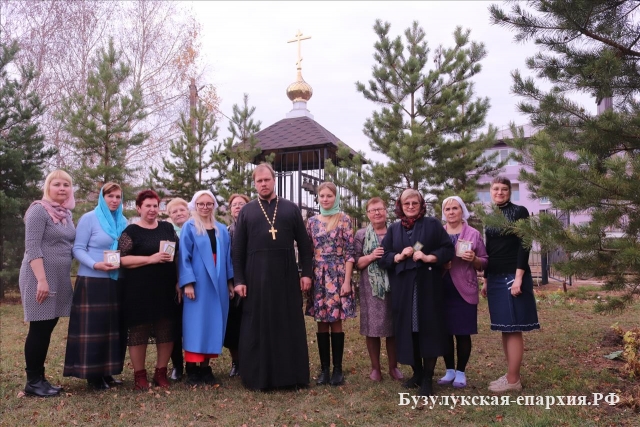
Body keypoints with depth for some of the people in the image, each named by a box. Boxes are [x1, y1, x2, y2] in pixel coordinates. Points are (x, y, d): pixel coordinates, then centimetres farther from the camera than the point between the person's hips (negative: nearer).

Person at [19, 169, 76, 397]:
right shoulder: (39, 210, -9)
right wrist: (42, 280, -22)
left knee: (47, 329, 11)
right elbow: (32, 247, -16)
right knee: (39, 330, -2)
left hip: (59, 279, 7)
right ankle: (32, 382, 9)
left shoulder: (66, 214, 13)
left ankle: (40, 378, 19)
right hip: (40, 278, -7)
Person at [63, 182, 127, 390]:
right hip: (92, 281, -5)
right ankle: (93, 375, 8)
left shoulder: (123, 221, 10)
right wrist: (95, 265, -23)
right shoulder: (89, 218, -5)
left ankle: (107, 372, 19)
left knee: (113, 326, 9)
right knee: (93, 327, -2)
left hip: (116, 282, 6)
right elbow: (78, 249, -9)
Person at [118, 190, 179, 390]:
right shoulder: (131, 231, -2)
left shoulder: (167, 228, 10)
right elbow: (122, 259, -11)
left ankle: (161, 372, 19)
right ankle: (139, 374, 15)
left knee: (166, 330, 6)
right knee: (139, 331, 3)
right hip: (140, 290, -4)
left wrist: (179, 281, 4)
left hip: (165, 288, 4)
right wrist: (151, 259, -19)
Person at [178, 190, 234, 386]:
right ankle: (192, 369, 4)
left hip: (218, 284, 5)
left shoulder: (222, 230, 14)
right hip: (197, 284, -5)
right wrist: (187, 283, -15)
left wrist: (230, 282, 10)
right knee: (196, 324, -4)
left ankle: (205, 368, 13)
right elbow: (184, 257, -6)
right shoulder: (189, 227, 0)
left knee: (213, 324, 5)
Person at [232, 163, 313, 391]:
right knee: (257, 328, 4)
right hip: (256, 276, 0)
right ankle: (258, 377, 14)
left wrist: (306, 273, -1)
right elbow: (237, 249, 4)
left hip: (286, 275, 1)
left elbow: (304, 244, 7)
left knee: (290, 326, 5)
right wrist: (239, 280, -3)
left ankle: (291, 374, 16)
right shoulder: (246, 212, 7)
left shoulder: (291, 209, 8)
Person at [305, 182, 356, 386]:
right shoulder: (312, 221, 9)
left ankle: (338, 369, 11)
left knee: (336, 323, 1)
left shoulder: (344, 220, -1)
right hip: (318, 277, 3)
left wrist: (347, 280, -11)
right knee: (321, 323, 6)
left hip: (338, 276, -3)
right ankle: (324, 369, 14)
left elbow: (350, 253, -5)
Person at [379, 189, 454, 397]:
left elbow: (448, 249, -1)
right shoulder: (393, 229, 13)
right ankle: (417, 373, 20)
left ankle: (427, 378, 4)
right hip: (402, 287, 3)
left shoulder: (433, 225, 6)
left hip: (428, 285, -3)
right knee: (407, 329, 5)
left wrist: (429, 257, -16)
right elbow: (382, 257, 7)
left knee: (428, 329, -4)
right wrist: (398, 256, -11)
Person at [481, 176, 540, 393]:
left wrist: (518, 278, -18)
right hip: (496, 278, 7)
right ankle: (510, 375, 18)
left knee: (513, 329, -4)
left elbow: (524, 246, -11)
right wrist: (486, 280, 15)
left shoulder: (519, 212, -4)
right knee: (504, 329, 10)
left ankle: (513, 379, 2)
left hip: (513, 276, -7)